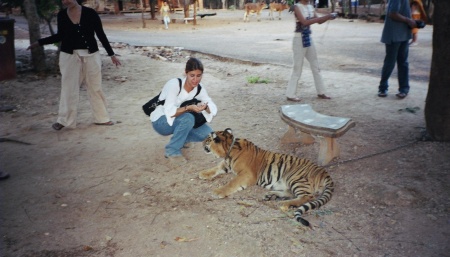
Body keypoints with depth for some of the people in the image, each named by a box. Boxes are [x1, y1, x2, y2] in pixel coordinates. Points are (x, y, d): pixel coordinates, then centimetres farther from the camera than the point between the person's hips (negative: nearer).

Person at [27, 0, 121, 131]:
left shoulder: (90, 13, -7)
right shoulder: (61, 15, 0)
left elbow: (101, 34, -2)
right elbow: (60, 36, 12)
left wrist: (111, 54, -2)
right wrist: (39, 42, 11)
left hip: (91, 55, -1)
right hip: (69, 56, 1)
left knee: (95, 87, 6)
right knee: (69, 87, 5)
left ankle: (101, 118, 18)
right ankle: (64, 120, 14)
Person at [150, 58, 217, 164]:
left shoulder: (200, 89, -10)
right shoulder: (174, 84, -28)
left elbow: (213, 109, -9)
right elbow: (169, 111, -33)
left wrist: (205, 107, -31)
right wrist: (189, 108, -47)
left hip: (178, 120, 6)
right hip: (160, 121, -6)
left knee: (208, 134, -10)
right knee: (188, 118, -35)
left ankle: (180, 139, 14)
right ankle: (172, 150, -15)